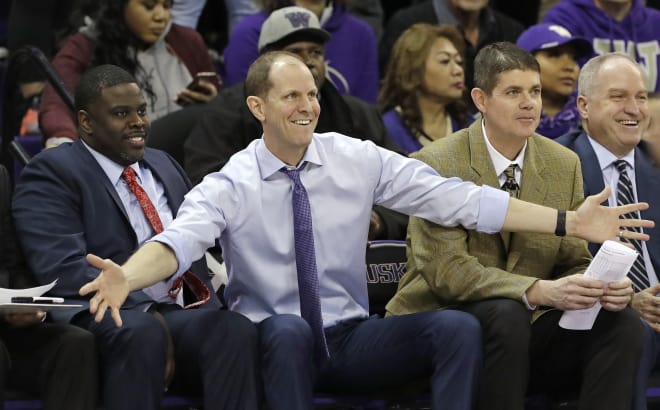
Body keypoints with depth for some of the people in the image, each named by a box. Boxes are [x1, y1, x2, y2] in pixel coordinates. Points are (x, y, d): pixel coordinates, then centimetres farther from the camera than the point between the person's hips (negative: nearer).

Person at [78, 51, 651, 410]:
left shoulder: (358, 160, 3)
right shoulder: (230, 186, -6)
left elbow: (456, 200, 0)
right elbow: (180, 239, -23)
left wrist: (568, 223, -6)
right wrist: (127, 277, -48)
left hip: (352, 340, 3)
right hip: (278, 345, -3)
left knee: (458, 327, -20)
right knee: (287, 329, -38)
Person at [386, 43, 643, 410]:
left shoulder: (565, 165, 7)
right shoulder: (437, 165, -10)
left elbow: (574, 262, 8)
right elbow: (446, 269, -20)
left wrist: (602, 286, -18)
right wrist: (540, 291, -33)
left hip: (530, 329, 5)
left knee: (622, 322, -19)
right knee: (505, 314, -35)